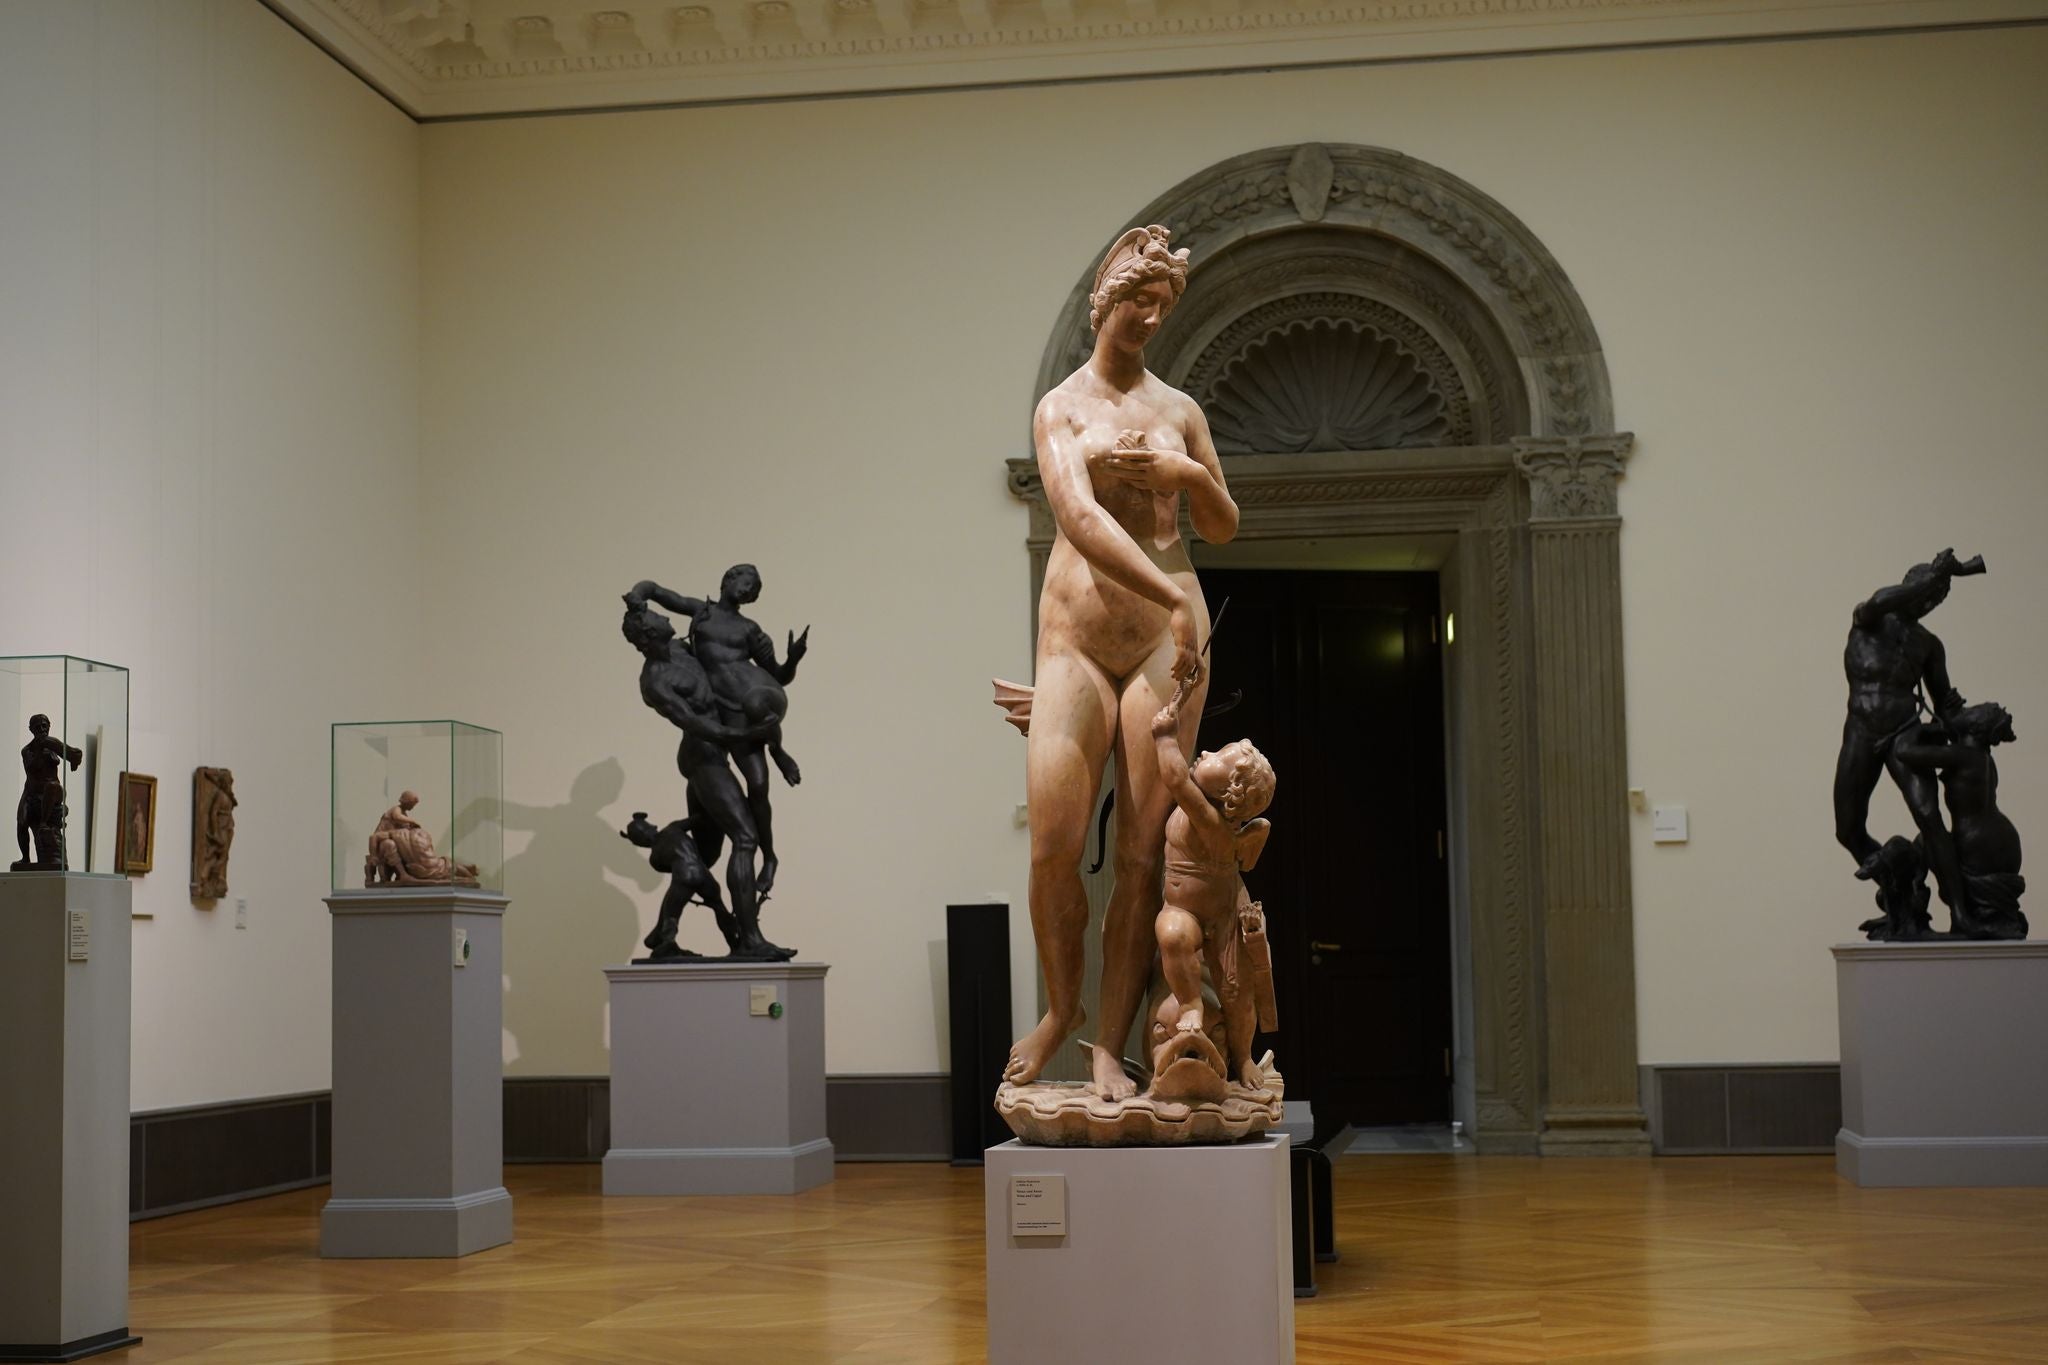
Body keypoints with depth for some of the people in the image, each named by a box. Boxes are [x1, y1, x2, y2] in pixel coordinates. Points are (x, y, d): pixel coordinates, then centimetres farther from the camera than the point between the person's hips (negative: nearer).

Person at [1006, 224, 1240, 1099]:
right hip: (1075, 633, -2)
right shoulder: (1060, 407, 3)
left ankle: (1110, 1043, 3)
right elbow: (1080, 517, -14)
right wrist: (1173, 599, -24)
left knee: (1143, 852, -4)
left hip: (1165, 636, 2)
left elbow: (1224, 529, 21)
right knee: (1054, 843, -10)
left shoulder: (1179, 411, 14)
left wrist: (1191, 474, -1)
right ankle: (1060, 1008, 15)